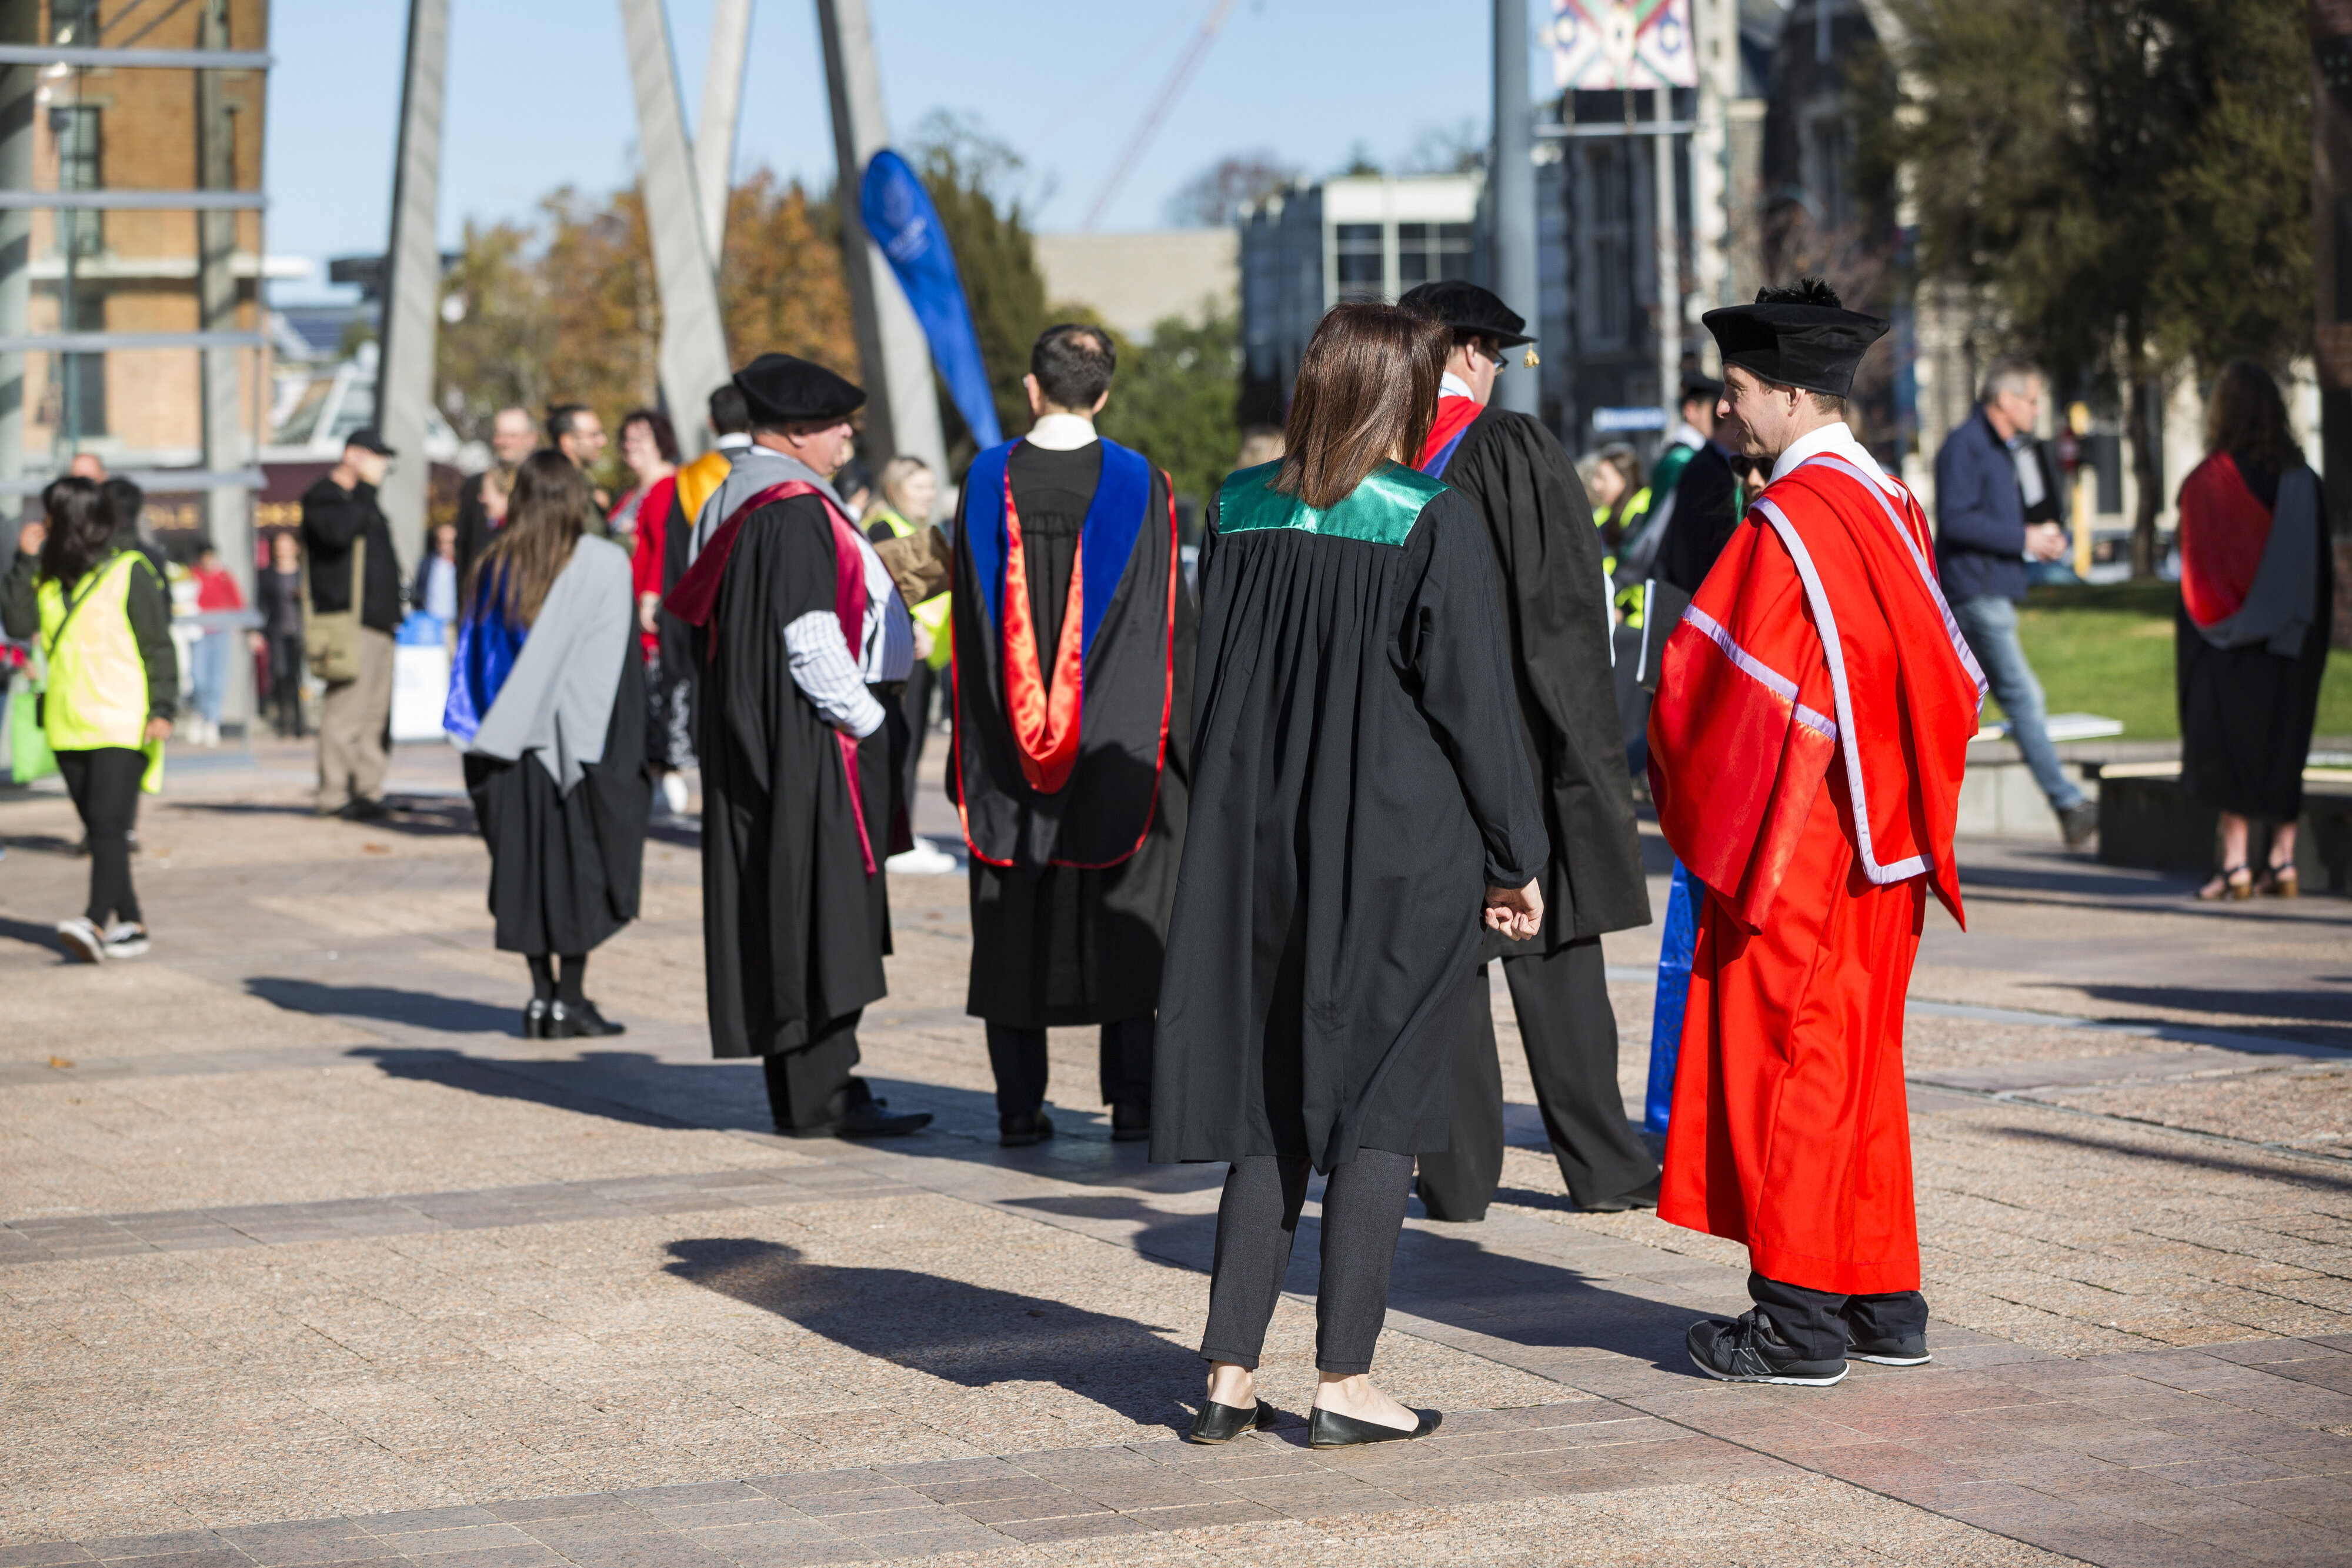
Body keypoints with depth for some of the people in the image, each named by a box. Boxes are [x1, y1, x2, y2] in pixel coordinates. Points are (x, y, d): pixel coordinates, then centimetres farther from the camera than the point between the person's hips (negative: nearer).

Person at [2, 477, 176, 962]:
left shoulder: (129, 572, -5)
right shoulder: (49, 576, 13)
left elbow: (159, 646, -5)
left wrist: (163, 708, -12)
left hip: (122, 724, -7)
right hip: (69, 726, 7)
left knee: (107, 823, -17)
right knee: (100, 830, 9)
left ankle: (96, 923, -28)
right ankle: (129, 925, 15)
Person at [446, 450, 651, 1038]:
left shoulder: (494, 567, 4)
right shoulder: (601, 565, -8)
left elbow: (475, 657, 7)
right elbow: (615, 668, -9)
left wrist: (488, 736, 12)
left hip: (511, 745, 4)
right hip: (577, 739, -4)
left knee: (526, 864, 10)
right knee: (579, 860, 2)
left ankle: (542, 994, 11)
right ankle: (570, 1000, 1)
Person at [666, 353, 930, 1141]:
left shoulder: (735, 502, 14)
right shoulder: (796, 511, -17)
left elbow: (704, 618, 19)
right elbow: (811, 644, -23)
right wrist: (870, 722, -14)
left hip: (756, 737, 10)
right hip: (811, 742, -10)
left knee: (786, 916, 11)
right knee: (819, 914, -7)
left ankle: (806, 1093, 15)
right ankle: (818, 1097, -6)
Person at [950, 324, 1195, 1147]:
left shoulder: (987, 481, -2)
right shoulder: (1138, 485, -6)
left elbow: (969, 618, 3)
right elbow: (1167, 618, -4)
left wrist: (975, 744, 11)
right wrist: (1181, 738, 4)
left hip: (1008, 745, 1)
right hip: (1119, 737, -1)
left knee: (1013, 921, 7)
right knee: (1127, 914, 7)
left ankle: (1019, 1106, 8)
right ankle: (1132, 1101, 5)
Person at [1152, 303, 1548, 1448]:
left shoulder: (1237, 513, 3)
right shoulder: (1435, 524, -12)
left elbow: (1216, 687, 10)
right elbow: (1475, 703, -10)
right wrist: (1516, 858, -2)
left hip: (1261, 844, 5)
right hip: (1406, 848, -5)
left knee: (1273, 1104, 12)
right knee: (1381, 1105, 3)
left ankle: (1230, 1374, 9)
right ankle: (1343, 1382, 3)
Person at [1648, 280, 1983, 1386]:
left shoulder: (1787, 523, -17)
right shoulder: (1891, 507, 10)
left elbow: (1715, 680, -17)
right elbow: (1939, 680, 17)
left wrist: (1689, 798, -2)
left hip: (1792, 841, -9)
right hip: (1882, 839, 9)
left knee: (1780, 1064, -2)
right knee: (1859, 1063, 14)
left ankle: (1800, 1320, 1)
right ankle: (1883, 1301, 18)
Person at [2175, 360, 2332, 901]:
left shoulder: (2209, 480, -12)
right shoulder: (2301, 478, 3)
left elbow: (2196, 567, -11)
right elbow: (2322, 566, 7)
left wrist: (2200, 623, 1)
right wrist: (2313, 635, 14)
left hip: (2230, 638, -5)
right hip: (2291, 635, 5)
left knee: (2230, 745, 0)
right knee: (2285, 744, 11)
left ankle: (2235, 864, -3)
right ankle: (2283, 862, 10)